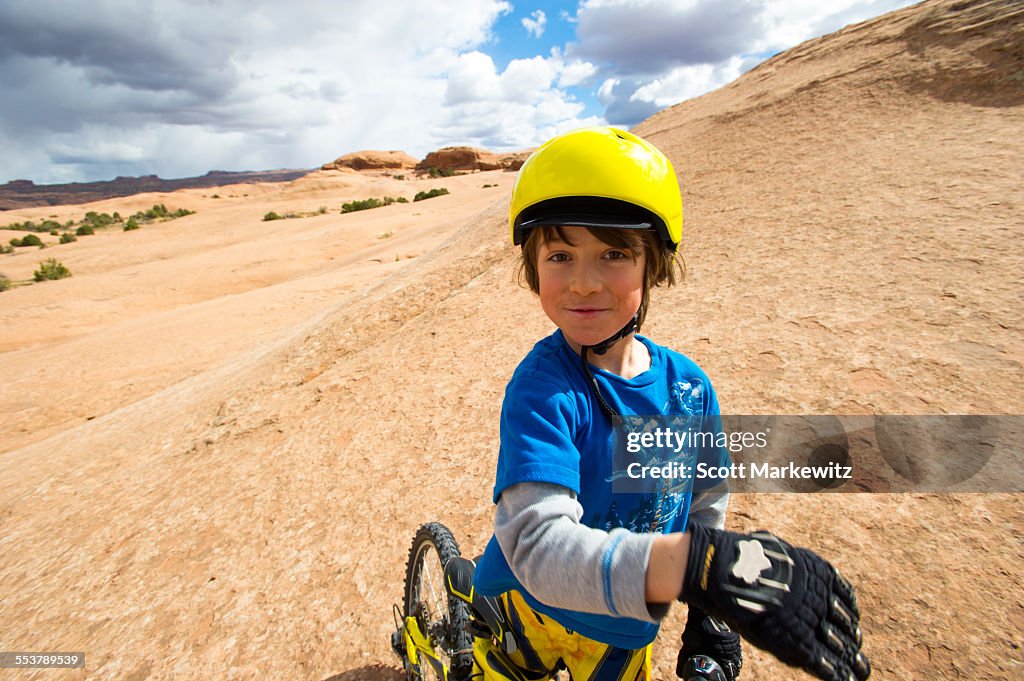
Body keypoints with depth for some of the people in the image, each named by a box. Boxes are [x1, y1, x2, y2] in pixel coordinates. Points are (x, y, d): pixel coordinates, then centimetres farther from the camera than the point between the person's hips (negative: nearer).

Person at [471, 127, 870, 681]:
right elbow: (538, 544, -40)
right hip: (530, 620, -3)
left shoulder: (689, 387, -15)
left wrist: (711, 617, 5)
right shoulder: (541, 388, -31)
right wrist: (698, 566, -52)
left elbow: (705, 502, 0)